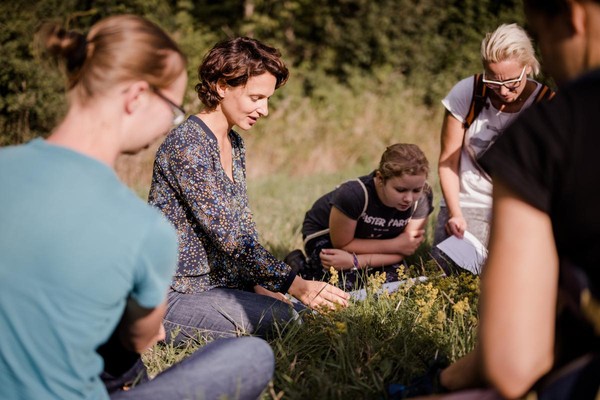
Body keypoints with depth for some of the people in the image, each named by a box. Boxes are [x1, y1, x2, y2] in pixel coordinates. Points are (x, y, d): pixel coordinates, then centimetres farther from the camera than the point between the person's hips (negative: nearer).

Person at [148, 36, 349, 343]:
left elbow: (243, 227, 14)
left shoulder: (235, 144, 11)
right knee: (277, 318, -22)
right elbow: (228, 234, -23)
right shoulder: (187, 144, -19)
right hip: (171, 296, -9)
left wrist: (260, 286, 0)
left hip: (210, 284, 9)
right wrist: (294, 284, -23)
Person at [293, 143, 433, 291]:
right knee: (350, 283, -27)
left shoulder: (423, 199, -27)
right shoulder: (354, 194, -39)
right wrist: (395, 244, -29)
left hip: (369, 238, 4)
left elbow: (402, 251, -22)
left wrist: (355, 261, -36)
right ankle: (299, 268, 1)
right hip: (324, 234, -4)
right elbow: (342, 244, -26)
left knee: (395, 279, -18)